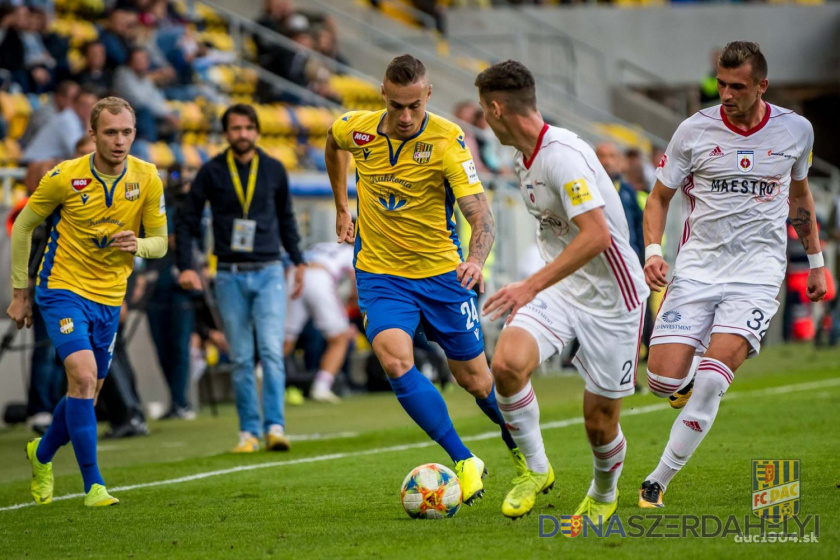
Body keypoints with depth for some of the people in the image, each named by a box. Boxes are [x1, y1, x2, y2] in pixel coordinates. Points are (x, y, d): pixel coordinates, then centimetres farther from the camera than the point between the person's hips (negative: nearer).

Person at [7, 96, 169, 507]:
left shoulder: (147, 178, -6)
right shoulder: (65, 177, -14)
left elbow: (160, 242, 3)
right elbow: (22, 226, -1)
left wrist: (137, 245, -22)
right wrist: (20, 292, 0)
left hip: (109, 299, 4)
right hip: (63, 289, -4)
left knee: (87, 392, 12)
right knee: (84, 377, -22)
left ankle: (42, 454, 40)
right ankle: (93, 485, -18)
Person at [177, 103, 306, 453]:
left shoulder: (273, 170, 6)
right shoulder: (211, 172, 1)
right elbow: (187, 222, 5)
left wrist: (298, 261, 17)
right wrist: (186, 267, -7)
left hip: (268, 273, 0)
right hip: (230, 276, 0)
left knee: (271, 351, -13)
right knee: (241, 359, 3)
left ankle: (275, 427, -16)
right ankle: (249, 431, 9)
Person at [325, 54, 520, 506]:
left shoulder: (447, 140, -18)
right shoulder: (357, 129, -8)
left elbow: (480, 215, -25)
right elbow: (333, 144, 20)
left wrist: (475, 259, -45)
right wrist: (341, 209, 19)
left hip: (441, 272, -1)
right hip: (379, 273, 1)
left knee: (474, 378, 8)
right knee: (396, 363, -24)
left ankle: (522, 449, 38)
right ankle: (464, 463, -15)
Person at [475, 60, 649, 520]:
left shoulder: (563, 155, -23)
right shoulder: (522, 158, 7)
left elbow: (597, 235, -31)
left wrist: (531, 286, -32)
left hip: (610, 297, -7)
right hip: (560, 290, 7)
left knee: (599, 422, 2)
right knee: (506, 363, -21)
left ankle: (603, 493, 34)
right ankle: (536, 468, -3)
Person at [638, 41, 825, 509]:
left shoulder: (795, 130, 3)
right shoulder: (695, 131, -2)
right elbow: (660, 197, 8)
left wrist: (816, 262, 23)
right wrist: (653, 251, -9)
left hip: (758, 269, -1)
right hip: (698, 264, 1)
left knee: (711, 379, -19)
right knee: (664, 382, -12)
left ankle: (659, 480, -7)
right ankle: (693, 386, 27)